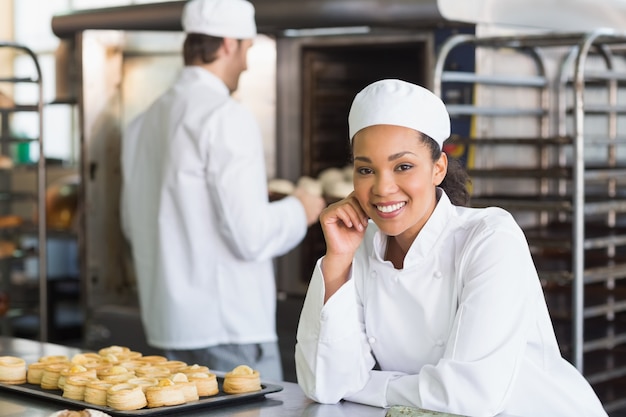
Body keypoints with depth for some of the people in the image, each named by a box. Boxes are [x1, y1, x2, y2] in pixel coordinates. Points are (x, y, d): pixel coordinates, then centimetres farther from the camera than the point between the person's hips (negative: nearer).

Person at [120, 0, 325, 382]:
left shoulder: (143, 123, 9)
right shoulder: (227, 117, -15)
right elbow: (250, 236, -21)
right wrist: (299, 210, 0)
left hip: (166, 327, 8)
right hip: (229, 329, -8)